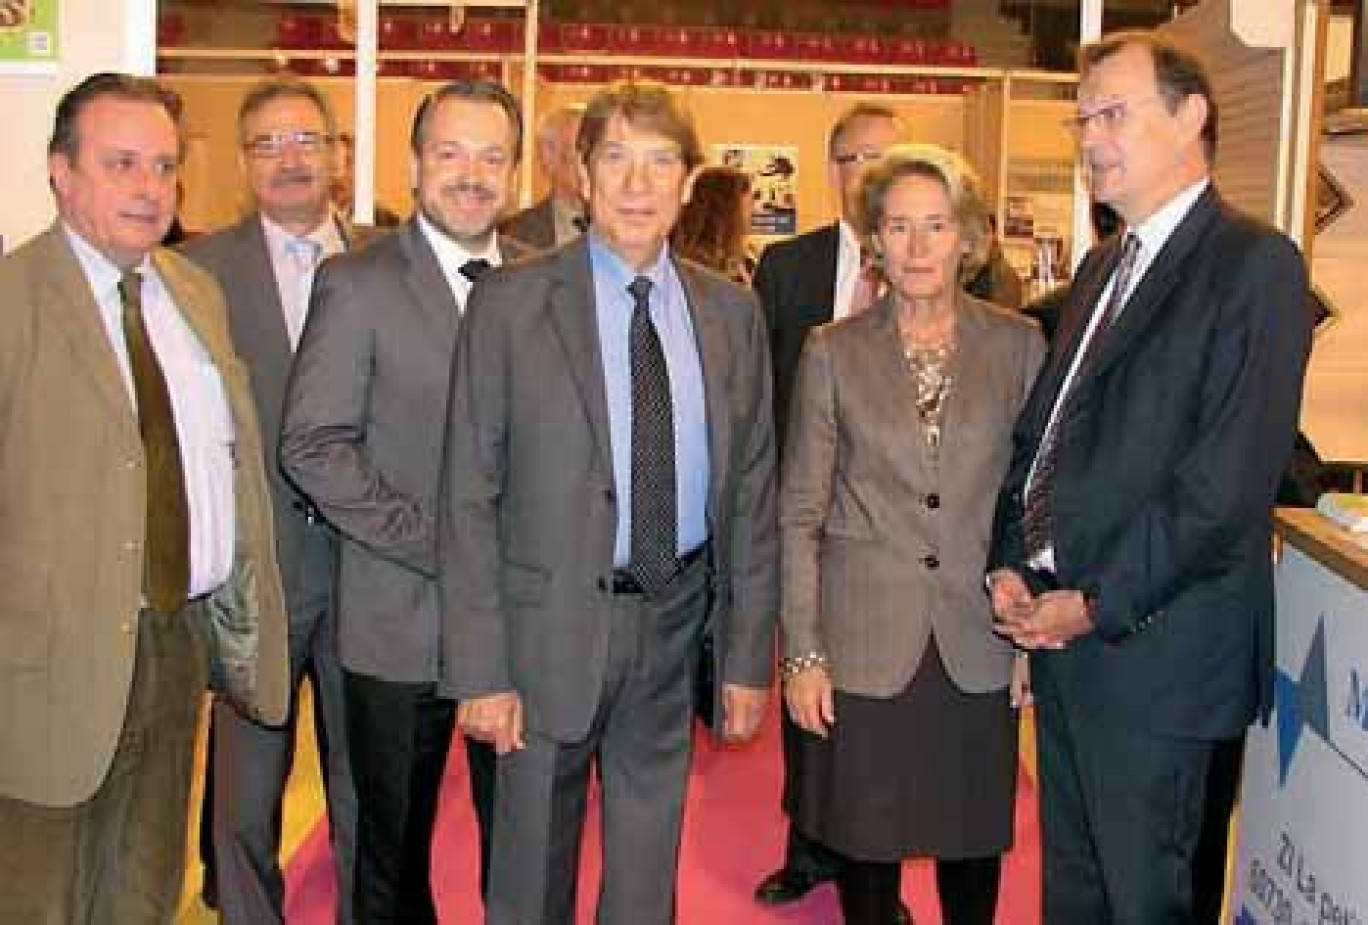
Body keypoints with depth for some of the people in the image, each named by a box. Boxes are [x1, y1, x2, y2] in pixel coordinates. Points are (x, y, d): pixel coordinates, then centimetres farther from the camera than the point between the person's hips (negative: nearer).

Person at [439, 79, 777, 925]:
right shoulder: (511, 305, -8)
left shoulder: (732, 313, 2)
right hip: (551, 624, -2)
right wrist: (481, 671, -12)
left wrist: (749, 659, 2)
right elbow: (470, 497, -8)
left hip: (677, 621, 3)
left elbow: (752, 493, 4)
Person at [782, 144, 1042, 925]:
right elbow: (800, 514, 0)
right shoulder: (833, 352, -1)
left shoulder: (1019, 345, 1)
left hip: (980, 648, 1)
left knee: (974, 841, 13)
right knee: (865, 841, 11)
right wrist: (802, 653, -4)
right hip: (864, 647, 0)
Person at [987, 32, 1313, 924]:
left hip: (1154, 646, -7)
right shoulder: (1104, 264, 15)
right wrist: (1010, 562, 1)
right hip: (1061, 626, 8)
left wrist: (1099, 604, -16)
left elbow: (1230, 476, -20)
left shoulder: (1255, 263, -12)